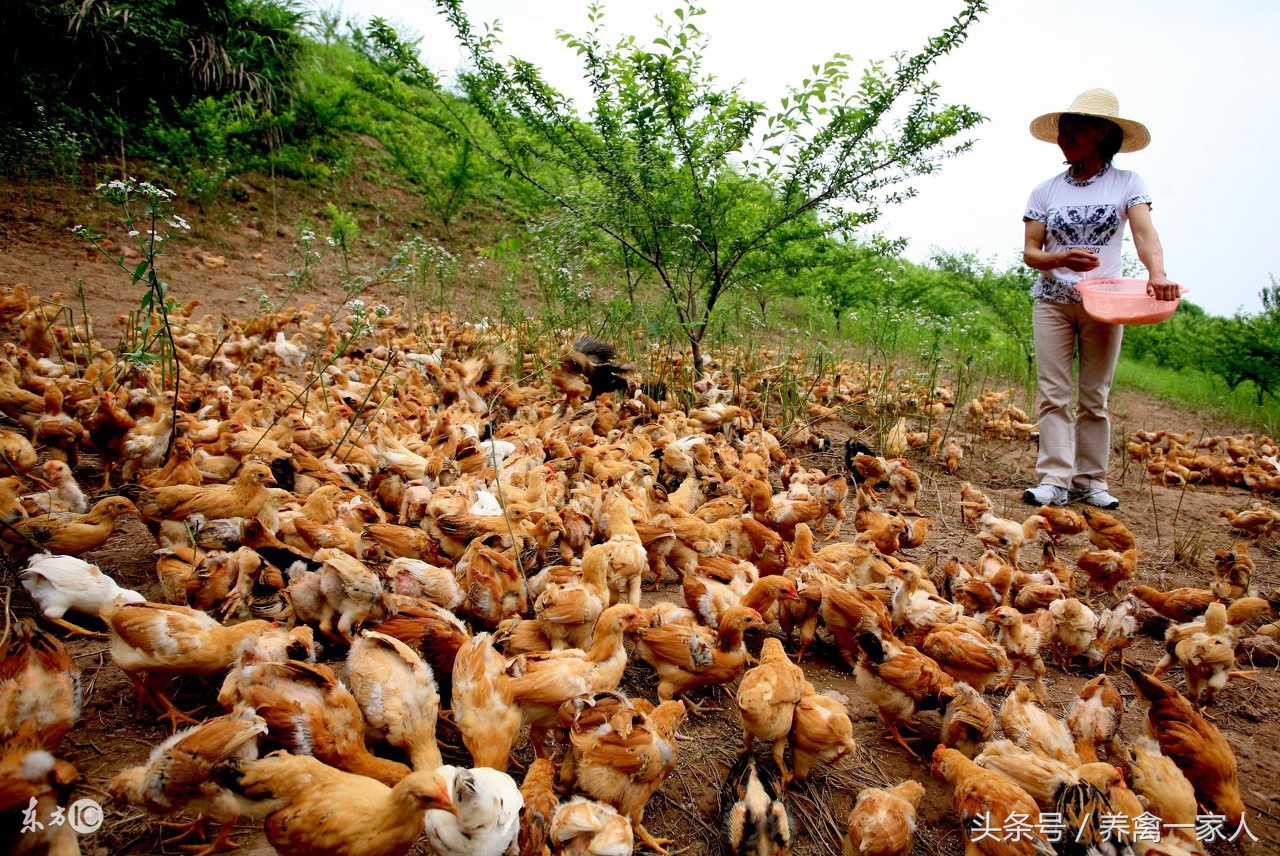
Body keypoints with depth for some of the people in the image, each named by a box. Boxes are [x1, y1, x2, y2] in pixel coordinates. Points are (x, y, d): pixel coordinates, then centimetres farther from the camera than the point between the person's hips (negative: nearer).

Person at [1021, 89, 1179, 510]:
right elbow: (1030, 252, 1)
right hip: (1052, 301, 1)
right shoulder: (1046, 191, 5)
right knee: (1054, 393, -5)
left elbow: (1145, 233, -13)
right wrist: (1063, 259, -21)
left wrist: (1157, 273, -32)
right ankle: (1054, 481, -6)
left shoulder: (1126, 183, 1)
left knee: (1094, 397, 3)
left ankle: (1090, 481, 9)